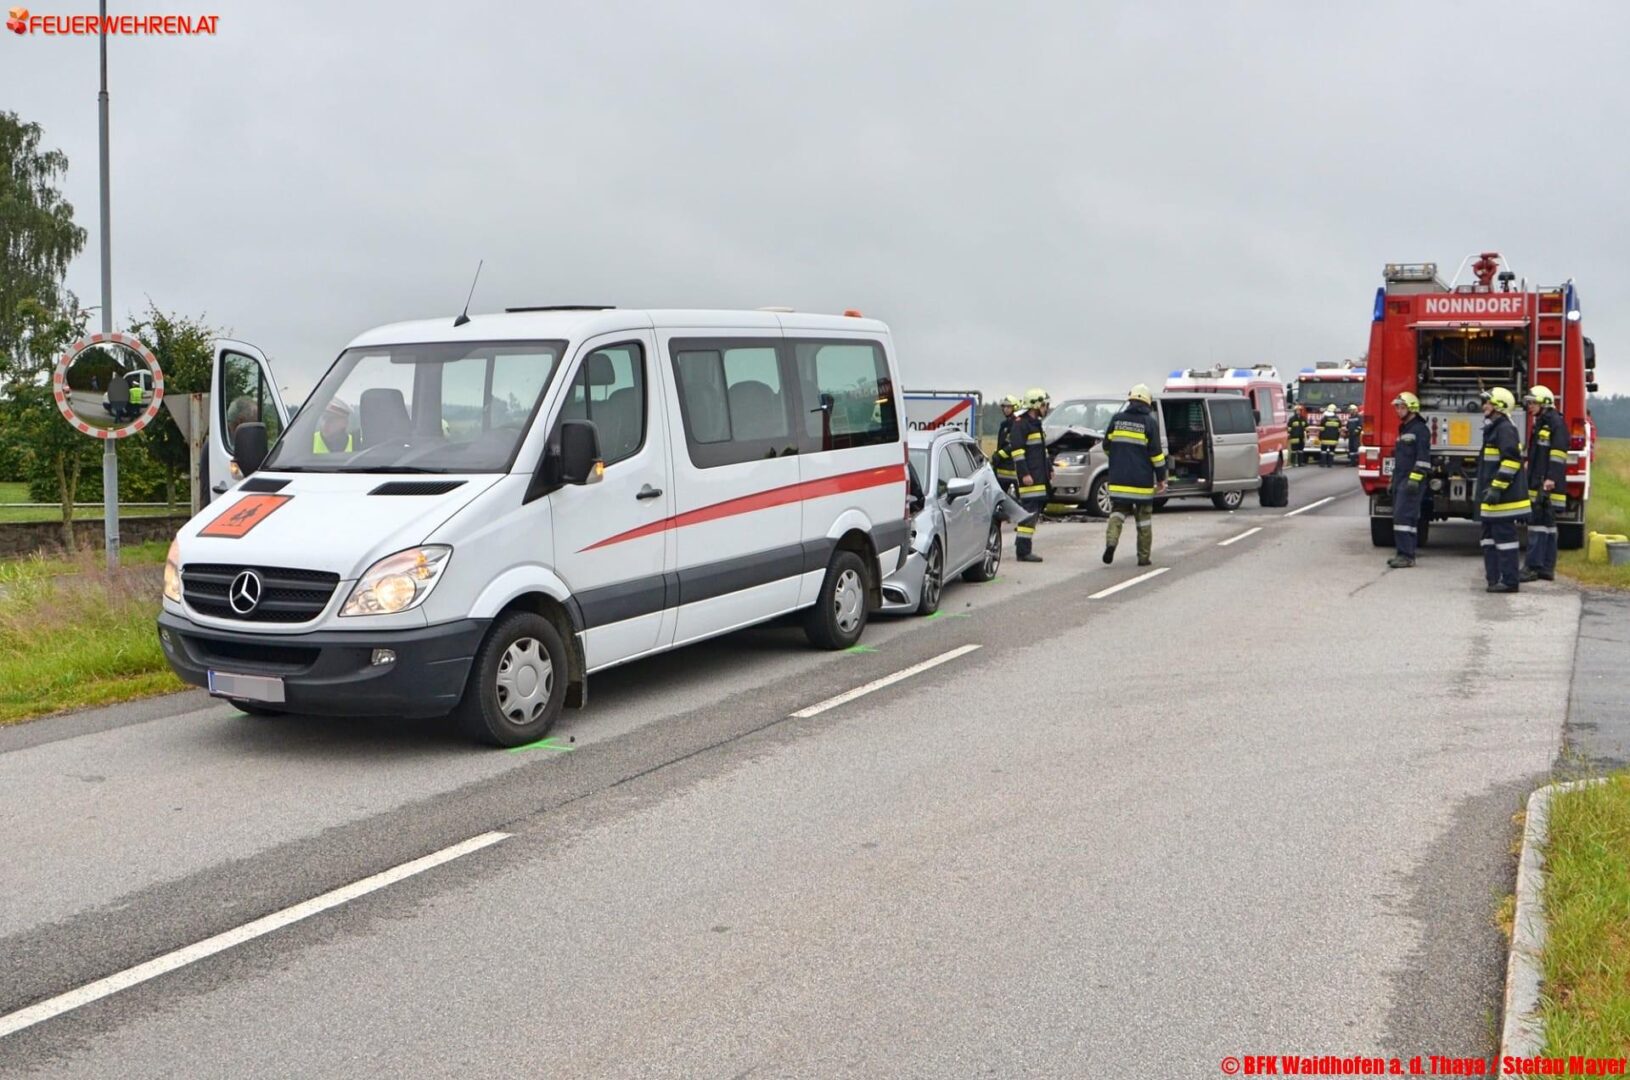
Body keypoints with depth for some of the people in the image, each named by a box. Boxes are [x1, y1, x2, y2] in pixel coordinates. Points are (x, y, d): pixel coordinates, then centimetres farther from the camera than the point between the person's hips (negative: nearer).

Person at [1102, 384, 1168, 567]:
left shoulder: (1117, 419, 3)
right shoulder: (1150, 423, -5)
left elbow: (1106, 445, 11)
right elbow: (1156, 452, -7)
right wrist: (1161, 478, 0)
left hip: (1118, 479, 2)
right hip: (1142, 481, -2)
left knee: (1117, 511, 11)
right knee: (1144, 517, 8)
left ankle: (1111, 541, -16)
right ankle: (1144, 557, 11)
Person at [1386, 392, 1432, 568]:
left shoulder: (1420, 429, -10)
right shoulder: (1403, 429, 21)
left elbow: (1423, 457, -18)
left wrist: (1415, 479, -24)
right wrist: (1393, 480, 25)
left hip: (1412, 480, -10)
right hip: (1400, 480, 10)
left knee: (1403, 516, -15)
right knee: (1400, 516, 9)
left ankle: (1406, 555, -16)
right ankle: (1405, 553, 12)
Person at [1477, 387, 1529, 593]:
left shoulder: (1505, 428, -13)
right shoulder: (1493, 428, 19)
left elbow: (1511, 460, -22)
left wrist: (1496, 488, -24)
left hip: (1503, 498, -11)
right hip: (1493, 498, 11)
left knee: (1504, 536, -8)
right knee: (1490, 537, 13)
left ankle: (1508, 581, -5)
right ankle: (1494, 578, 17)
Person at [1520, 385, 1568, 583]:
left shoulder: (1556, 422, -9)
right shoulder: (1539, 424, 21)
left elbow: (1558, 452, -17)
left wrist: (1551, 478, -24)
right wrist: (1531, 480, 24)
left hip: (1547, 483, -10)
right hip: (1536, 483, 10)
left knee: (1538, 522, -12)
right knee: (1547, 523, 10)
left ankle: (1533, 567, -14)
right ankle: (1547, 569, 13)